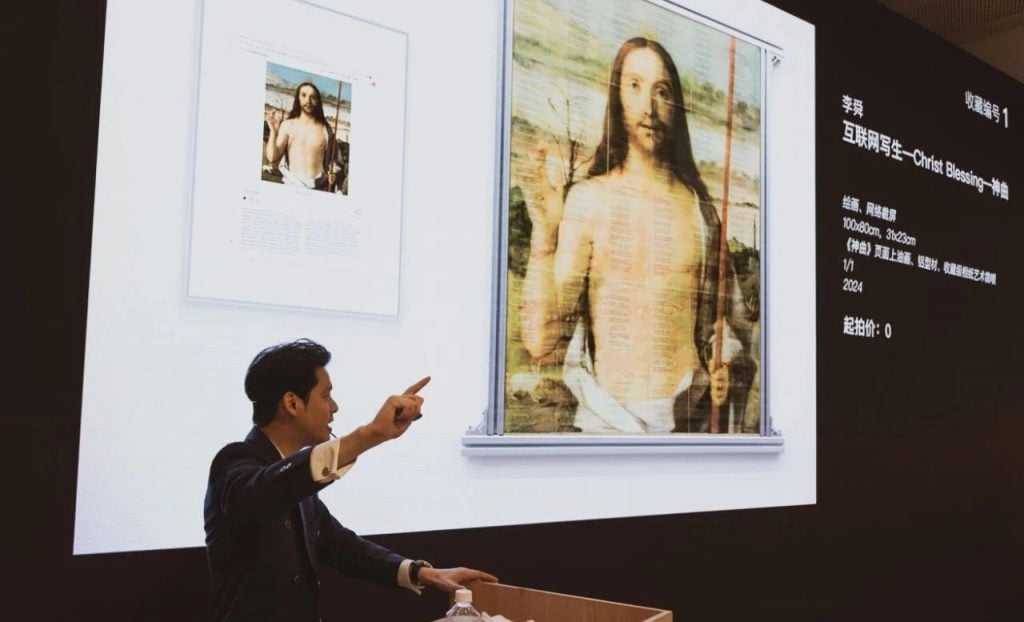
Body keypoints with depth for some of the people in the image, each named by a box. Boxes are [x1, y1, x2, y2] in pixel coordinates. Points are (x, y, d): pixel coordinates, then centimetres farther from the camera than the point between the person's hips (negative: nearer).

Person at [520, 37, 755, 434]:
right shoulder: (588, 199, -6)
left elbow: (728, 319, 15)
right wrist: (544, 234, -22)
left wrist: (727, 372, -4)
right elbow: (540, 341, -13)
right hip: (607, 420, -2)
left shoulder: (698, 206, 3)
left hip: (691, 419, 3)